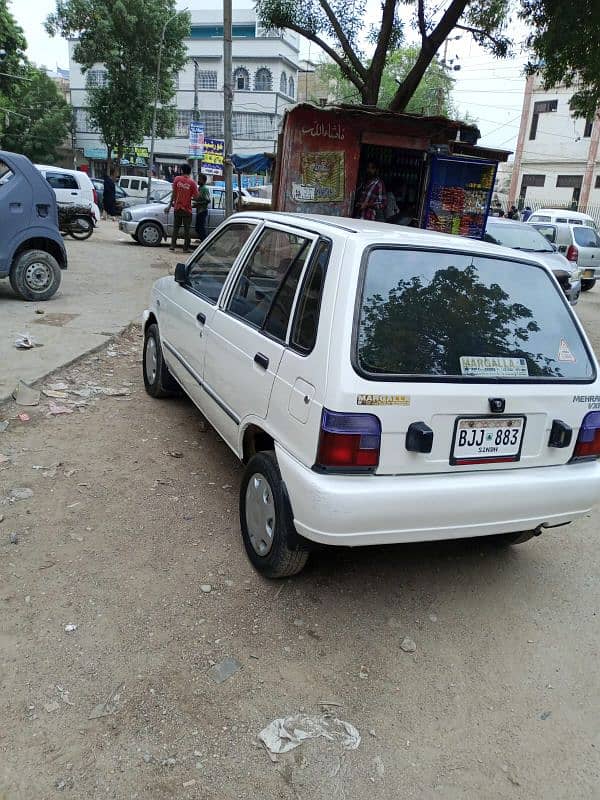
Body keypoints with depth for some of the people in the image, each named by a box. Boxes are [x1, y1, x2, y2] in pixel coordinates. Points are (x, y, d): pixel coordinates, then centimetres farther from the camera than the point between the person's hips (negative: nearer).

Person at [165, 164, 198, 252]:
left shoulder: (177, 179, -4)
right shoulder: (192, 182, -10)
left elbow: (174, 193, 0)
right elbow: (195, 196, -9)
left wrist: (171, 204, 10)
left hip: (177, 208, 2)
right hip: (187, 209, -2)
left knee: (176, 227, 12)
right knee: (187, 229, 5)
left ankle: (173, 246, 9)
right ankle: (186, 248, 4)